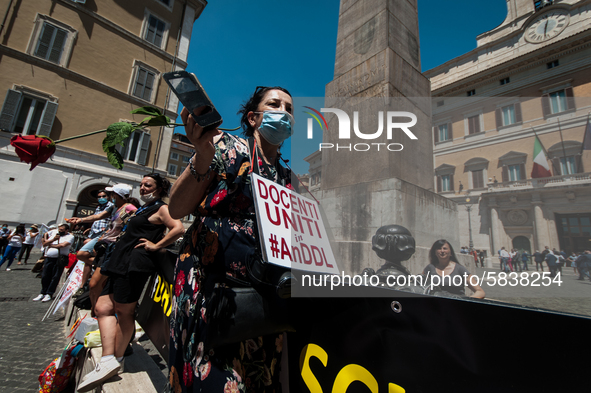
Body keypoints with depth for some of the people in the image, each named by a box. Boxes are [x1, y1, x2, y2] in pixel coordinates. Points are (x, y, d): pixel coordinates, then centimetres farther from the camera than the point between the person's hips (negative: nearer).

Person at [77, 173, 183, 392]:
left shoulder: (161, 208, -7)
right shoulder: (144, 209, 23)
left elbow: (178, 229, -23)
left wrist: (156, 245, -18)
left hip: (135, 262, -10)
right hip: (121, 263, 10)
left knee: (124, 311, -3)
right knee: (103, 307, 5)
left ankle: (115, 361, 7)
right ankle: (108, 360, 9)